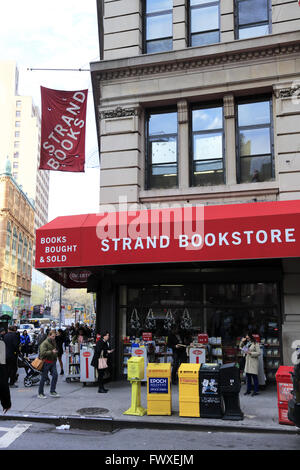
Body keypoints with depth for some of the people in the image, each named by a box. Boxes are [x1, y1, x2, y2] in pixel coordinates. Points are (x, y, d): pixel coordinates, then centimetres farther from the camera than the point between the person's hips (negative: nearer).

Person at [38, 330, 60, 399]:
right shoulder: (44, 343, -12)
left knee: (55, 375, -3)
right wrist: (51, 352, -25)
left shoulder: (54, 342, 14)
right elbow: (43, 352, -22)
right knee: (44, 377, 0)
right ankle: (40, 393, 11)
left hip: (53, 362, 7)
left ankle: (52, 391, 7)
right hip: (46, 362, -7)